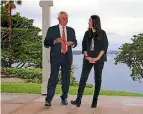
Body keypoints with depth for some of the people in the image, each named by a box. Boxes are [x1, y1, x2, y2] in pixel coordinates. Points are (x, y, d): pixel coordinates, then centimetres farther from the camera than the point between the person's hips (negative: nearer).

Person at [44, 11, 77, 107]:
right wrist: (55, 41, -21)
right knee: (53, 78, -8)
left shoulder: (71, 30, 13)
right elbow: (46, 43, -2)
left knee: (66, 78, 8)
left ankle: (64, 98, 22)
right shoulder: (52, 29, 3)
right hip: (56, 57, -3)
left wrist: (72, 43, -4)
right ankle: (48, 99, -2)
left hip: (67, 57, 4)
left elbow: (75, 42, 20)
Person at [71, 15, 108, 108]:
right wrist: (87, 56, -7)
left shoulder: (102, 33, 0)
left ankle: (95, 100, 9)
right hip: (88, 59, 3)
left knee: (97, 79, 2)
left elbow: (105, 46, -5)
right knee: (83, 77, -6)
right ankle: (78, 99, -6)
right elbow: (84, 46, 8)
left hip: (99, 59, -2)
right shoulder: (87, 33, 9)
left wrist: (97, 58, -12)